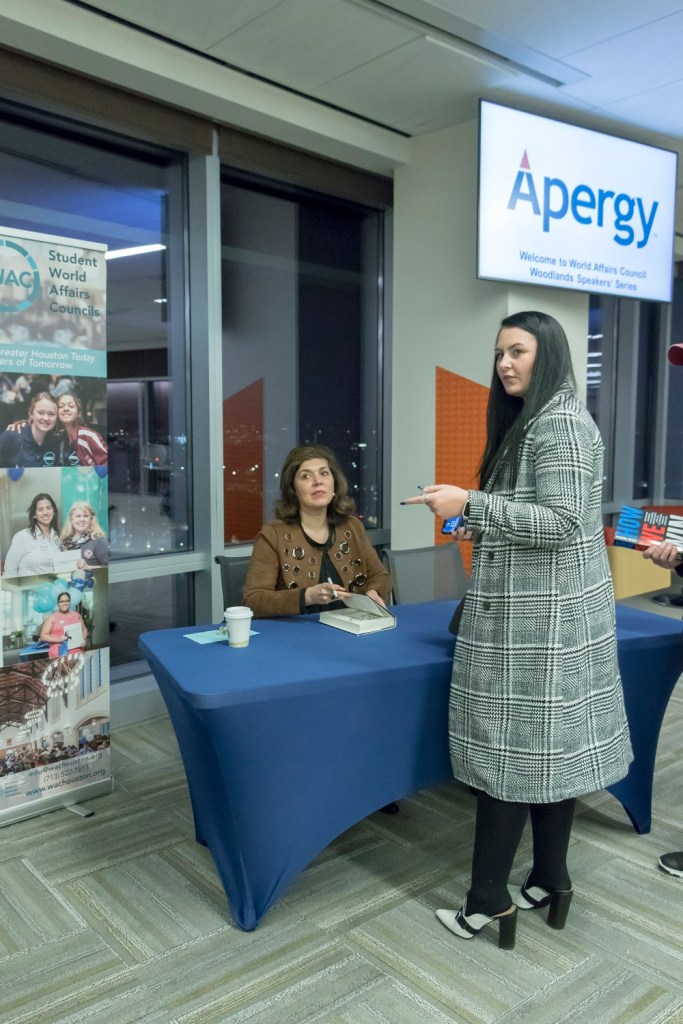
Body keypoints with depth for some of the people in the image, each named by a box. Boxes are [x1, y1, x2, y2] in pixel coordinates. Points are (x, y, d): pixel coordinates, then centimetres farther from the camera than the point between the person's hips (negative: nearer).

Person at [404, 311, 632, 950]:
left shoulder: (561, 423, -13)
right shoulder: (527, 423, 17)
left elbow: (564, 522, -22)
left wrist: (470, 504, -22)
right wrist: (478, 527, 13)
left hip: (540, 618, -10)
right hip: (533, 615, 10)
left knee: (510, 750, -3)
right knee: (544, 747, 14)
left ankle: (490, 897, 9)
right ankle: (550, 879, 27)